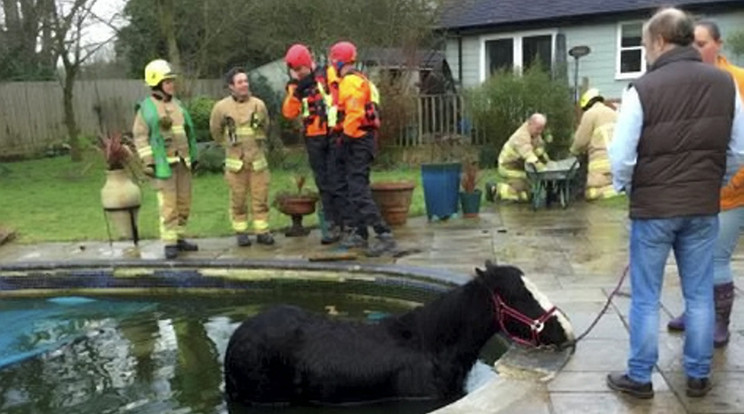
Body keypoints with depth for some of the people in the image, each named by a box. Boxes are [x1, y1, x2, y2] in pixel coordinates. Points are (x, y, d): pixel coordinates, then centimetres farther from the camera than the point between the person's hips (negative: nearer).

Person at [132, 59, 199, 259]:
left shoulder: (177, 104, 13)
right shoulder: (146, 108, -5)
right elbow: (140, 137, -7)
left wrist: (193, 157, 15)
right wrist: (148, 162, -14)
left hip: (182, 162, 6)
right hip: (163, 163, -6)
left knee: (184, 202, 9)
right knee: (168, 205, -5)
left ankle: (179, 237, 21)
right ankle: (170, 243, 3)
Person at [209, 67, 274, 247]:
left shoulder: (259, 104, 1)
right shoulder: (221, 107, -3)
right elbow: (215, 130, 12)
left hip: (258, 159, 1)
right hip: (235, 161, -1)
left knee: (260, 197, 2)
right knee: (238, 198, 4)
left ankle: (262, 231, 11)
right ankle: (240, 232, 15)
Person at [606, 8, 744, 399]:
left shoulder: (643, 88, -13)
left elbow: (621, 156, -12)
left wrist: (623, 187, 8)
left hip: (654, 207, -4)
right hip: (704, 208, 4)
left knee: (645, 297, 7)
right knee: (699, 295, 14)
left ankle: (639, 378, 16)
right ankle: (698, 377, 25)